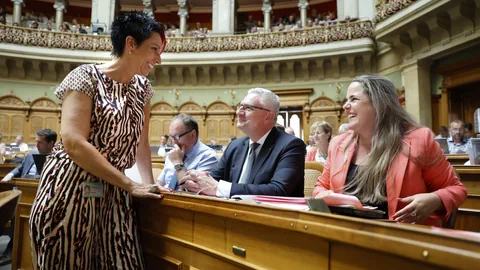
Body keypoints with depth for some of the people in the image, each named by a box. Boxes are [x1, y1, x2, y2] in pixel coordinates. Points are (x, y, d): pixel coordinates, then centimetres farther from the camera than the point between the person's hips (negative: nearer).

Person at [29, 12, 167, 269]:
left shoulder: (142, 88, 9)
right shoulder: (86, 77, -11)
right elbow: (73, 143, -20)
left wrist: (149, 183, 2)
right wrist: (131, 186, -19)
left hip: (113, 194, 6)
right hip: (71, 191, -5)